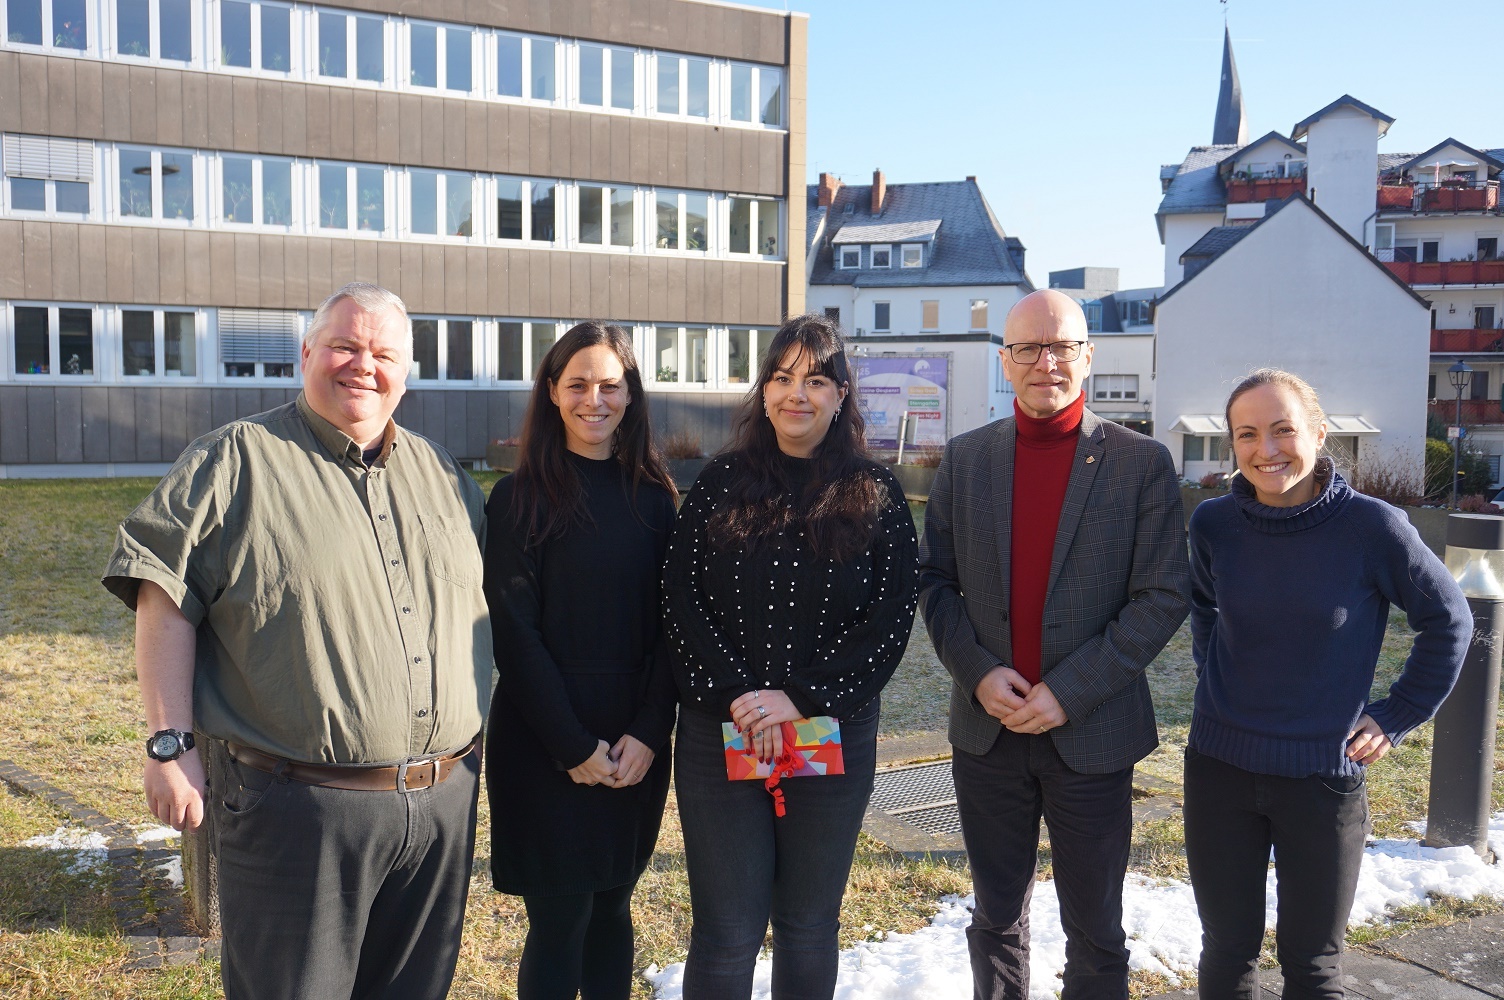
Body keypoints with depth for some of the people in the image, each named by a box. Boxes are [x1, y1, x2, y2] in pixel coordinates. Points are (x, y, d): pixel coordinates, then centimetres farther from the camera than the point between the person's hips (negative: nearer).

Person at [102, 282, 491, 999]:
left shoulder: (442, 473, 13)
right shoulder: (236, 460, -2)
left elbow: (482, 607, 19)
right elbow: (164, 600, -6)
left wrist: (471, 751, 15)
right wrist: (171, 746, -12)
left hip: (445, 806, 5)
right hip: (298, 808, -5)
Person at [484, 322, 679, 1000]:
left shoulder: (654, 498, 5)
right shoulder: (520, 499, -4)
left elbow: (670, 623, 3)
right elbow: (514, 631, -8)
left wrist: (648, 732, -8)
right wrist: (573, 744, -12)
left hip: (636, 745, 3)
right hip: (542, 743, -3)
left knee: (612, 907, 14)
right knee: (560, 920, 1)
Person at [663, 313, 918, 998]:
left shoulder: (876, 496, 1)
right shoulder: (722, 483, 2)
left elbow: (890, 621, -5)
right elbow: (681, 599, -3)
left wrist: (803, 699, -14)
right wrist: (738, 697, -14)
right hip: (720, 736, 0)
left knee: (810, 925, 14)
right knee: (726, 933, 4)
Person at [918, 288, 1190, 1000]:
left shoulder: (1142, 464, -5)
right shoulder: (965, 459, 4)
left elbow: (1163, 596, -9)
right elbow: (934, 579, 5)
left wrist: (1069, 691, -16)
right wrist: (979, 672, -11)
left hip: (1091, 735, -2)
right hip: (986, 729, 3)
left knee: (1095, 931, 12)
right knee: (997, 916, 18)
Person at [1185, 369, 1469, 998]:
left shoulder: (1371, 526, -15)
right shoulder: (1214, 524, -6)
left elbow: (1448, 621, 0)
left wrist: (1399, 715, -2)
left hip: (1324, 777, -2)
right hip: (1219, 771, 2)